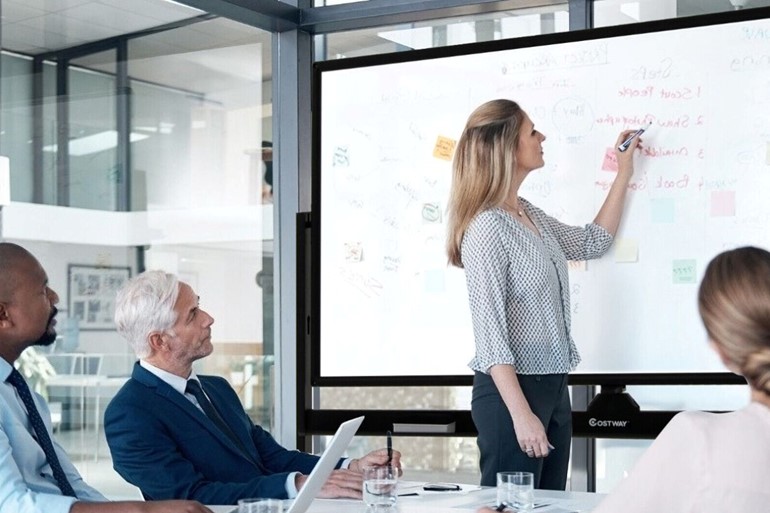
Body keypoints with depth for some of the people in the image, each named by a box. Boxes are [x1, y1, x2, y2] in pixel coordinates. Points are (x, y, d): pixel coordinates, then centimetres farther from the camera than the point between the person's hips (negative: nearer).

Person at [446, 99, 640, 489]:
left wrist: (624, 173, 26)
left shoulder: (529, 214, 9)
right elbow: (490, 334, -20)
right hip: (511, 391, -9)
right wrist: (521, 414, -23)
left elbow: (593, 243, 27)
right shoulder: (488, 227, -17)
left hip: (553, 386, 9)